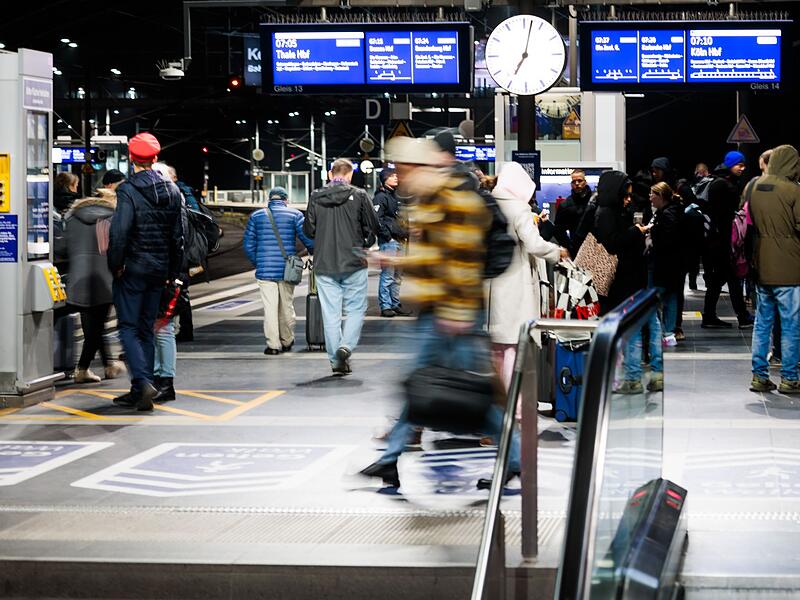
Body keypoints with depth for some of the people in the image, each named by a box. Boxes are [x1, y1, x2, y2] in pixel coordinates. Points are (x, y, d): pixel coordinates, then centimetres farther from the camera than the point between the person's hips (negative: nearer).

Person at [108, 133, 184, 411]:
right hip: (159, 270, 6)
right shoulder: (172, 192, 7)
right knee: (146, 329, 12)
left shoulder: (128, 190, -13)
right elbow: (178, 236, 10)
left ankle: (144, 382, -19)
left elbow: (119, 233, -20)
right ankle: (139, 391, 14)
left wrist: (116, 265, -8)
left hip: (132, 270, -6)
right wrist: (173, 272, 16)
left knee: (128, 328, -1)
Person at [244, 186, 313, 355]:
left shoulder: (256, 216, 7)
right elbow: (309, 239, -5)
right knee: (287, 306, 13)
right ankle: (287, 341, 24)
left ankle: (273, 344, -2)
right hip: (287, 270, 0)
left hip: (265, 270, 0)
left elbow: (248, 245, 6)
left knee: (270, 307, 1)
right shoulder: (295, 215, 2)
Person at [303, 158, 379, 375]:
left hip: (324, 265, 2)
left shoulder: (316, 197, 1)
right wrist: (364, 245, 16)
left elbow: (308, 230, 5)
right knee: (356, 309, 8)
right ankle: (346, 346, -13)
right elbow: (373, 227, -2)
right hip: (354, 263, -2)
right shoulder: (358, 196, -5)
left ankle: (336, 360, 8)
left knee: (330, 313, 6)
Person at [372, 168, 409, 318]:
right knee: (387, 276, -8)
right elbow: (376, 218, -20)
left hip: (398, 241, 10)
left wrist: (404, 234, 17)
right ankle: (385, 307, -5)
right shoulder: (381, 197, -11)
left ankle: (395, 305, 20)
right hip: (388, 242, -10)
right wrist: (387, 235, -17)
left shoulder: (394, 196, 19)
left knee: (396, 277, 14)